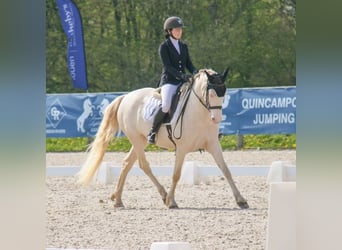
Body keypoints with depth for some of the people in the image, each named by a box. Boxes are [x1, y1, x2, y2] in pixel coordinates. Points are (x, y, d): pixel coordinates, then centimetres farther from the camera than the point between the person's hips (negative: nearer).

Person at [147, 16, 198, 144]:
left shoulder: (183, 46, 17)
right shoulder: (164, 46, -1)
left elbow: (188, 64, 14)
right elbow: (167, 66, -11)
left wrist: (195, 72, -9)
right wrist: (181, 75, -25)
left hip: (183, 81, 6)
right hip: (169, 81, -6)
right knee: (166, 105, -32)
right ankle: (153, 131, -13)